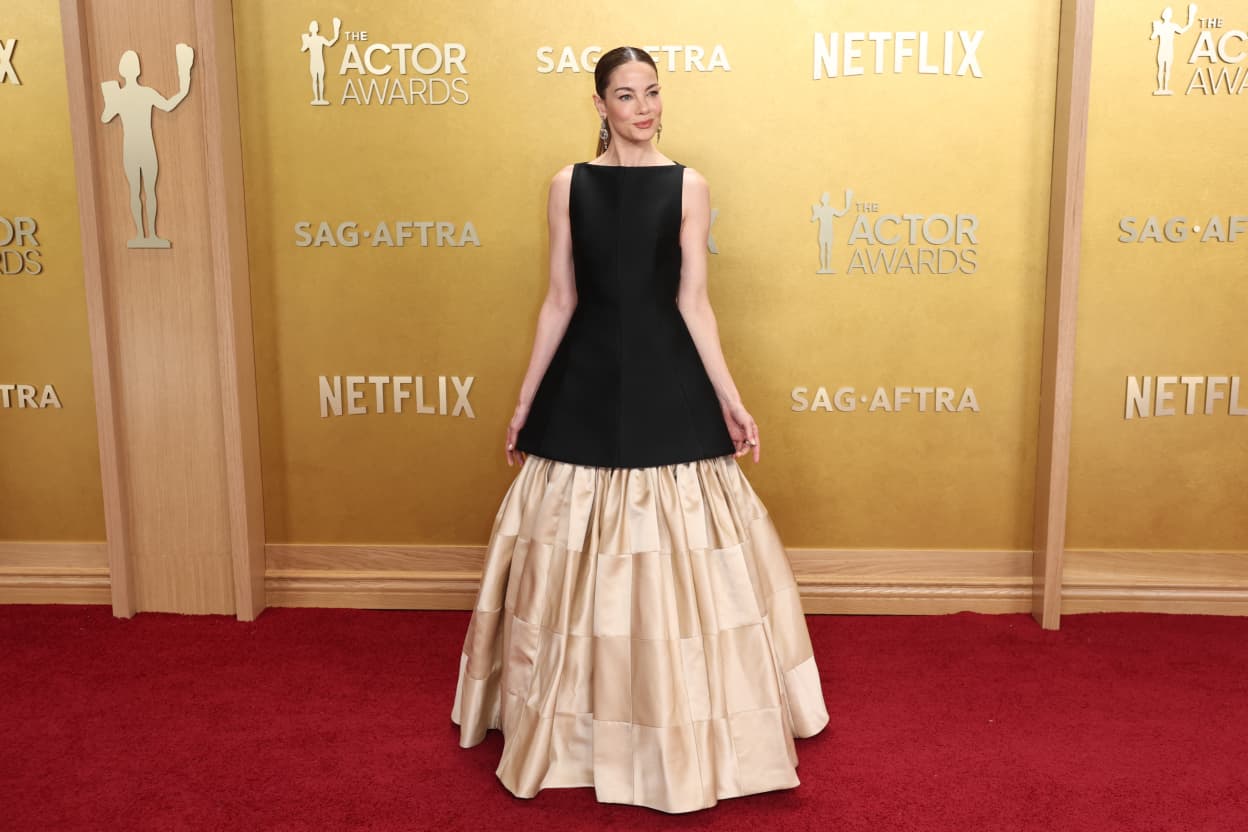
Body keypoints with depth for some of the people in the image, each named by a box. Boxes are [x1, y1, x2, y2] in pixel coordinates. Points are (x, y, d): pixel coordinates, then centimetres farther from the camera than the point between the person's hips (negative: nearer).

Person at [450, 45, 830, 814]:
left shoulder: (688, 186, 2)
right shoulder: (570, 184, 4)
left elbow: (693, 300, -1)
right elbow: (560, 301, 5)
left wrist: (730, 400, -6)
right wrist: (525, 402, 5)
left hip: (668, 385, -1)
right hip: (587, 384, 1)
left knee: (677, 560, 5)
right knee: (578, 558, 8)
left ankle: (686, 727, 25)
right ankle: (579, 720, 28)